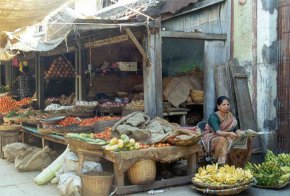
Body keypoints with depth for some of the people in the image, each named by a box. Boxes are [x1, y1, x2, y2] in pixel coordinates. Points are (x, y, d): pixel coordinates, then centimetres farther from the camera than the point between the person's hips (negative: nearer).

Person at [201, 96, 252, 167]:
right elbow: (218, 132, -34)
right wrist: (229, 133, -52)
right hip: (211, 138, -6)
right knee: (223, 140, -39)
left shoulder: (230, 116, 1)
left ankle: (239, 165, -9)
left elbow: (236, 129, -5)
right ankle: (221, 166, -34)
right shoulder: (213, 117, -19)